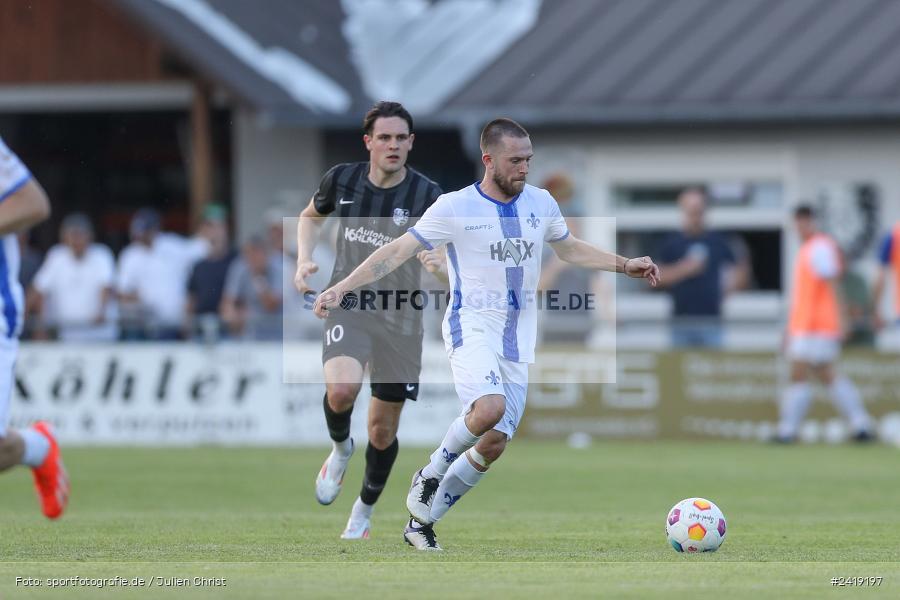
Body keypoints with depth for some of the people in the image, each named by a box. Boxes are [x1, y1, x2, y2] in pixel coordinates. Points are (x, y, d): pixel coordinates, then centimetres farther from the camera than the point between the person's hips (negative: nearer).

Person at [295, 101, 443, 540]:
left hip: (400, 318, 0)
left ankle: (364, 512, 32)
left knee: (383, 430, 6)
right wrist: (304, 259, 2)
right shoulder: (342, 179, -2)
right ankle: (340, 449, 6)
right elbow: (311, 216, 18)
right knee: (341, 390, -29)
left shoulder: (427, 195, -10)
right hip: (348, 306, 0)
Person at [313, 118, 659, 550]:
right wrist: (343, 287, -17)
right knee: (490, 407, -32)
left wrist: (626, 266, 18)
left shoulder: (540, 203, 8)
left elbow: (571, 250, 26)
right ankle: (429, 476, -6)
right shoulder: (455, 208, -7)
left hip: (518, 339, 5)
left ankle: (422, 522, 13)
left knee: (494, 443, -2)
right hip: (472, 327, -5)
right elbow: (399, 250, -8)